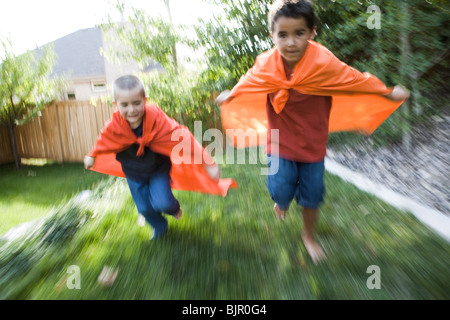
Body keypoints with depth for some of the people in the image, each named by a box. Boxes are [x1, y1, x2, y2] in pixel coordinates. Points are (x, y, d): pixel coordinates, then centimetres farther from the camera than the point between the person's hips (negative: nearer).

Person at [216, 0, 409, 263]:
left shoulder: (324, 62, -21)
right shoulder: (266, 65, -16)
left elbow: (358, 80, -5)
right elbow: (248, 82, 6)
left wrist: (388, 92, 9)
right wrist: (230, 95, 25)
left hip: (313, 143, 0)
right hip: (280, 141, 0)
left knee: (311, 195, 10)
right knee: (281, 190, -2)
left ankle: (309, 236, 38)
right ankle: (281, 202, 39)